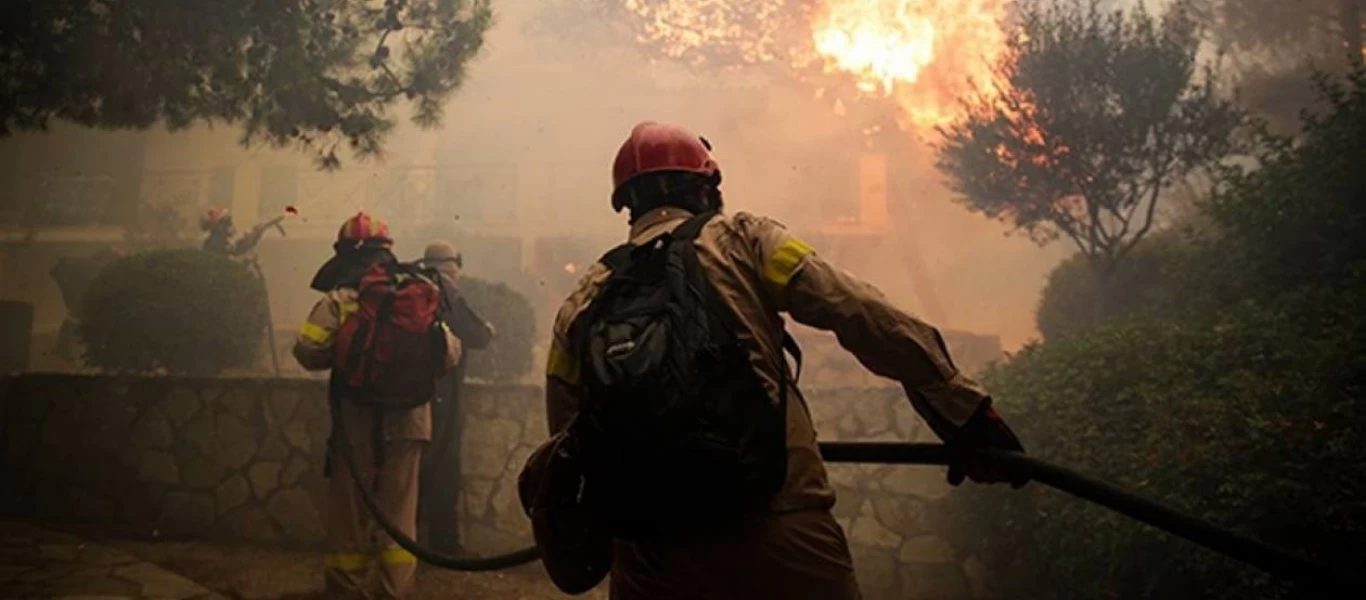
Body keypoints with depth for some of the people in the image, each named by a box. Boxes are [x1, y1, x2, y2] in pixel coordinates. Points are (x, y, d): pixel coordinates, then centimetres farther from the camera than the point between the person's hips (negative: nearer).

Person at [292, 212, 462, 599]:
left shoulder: (339, 300, -6)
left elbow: (308, 352, -16)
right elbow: (451, 354, 3)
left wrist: (341, 356, 0)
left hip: (356, 423, -2)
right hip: (407, 422, 3)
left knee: (350, 513, 10)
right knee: (398, 513, 12)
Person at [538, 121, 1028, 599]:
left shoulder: (582, 303, 13)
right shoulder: (739, 240, 6)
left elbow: (570, 446, 15)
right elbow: (863, 316, -3)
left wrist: (581, 555, 28)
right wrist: (963, 409, 0)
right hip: (776, 519, -2)